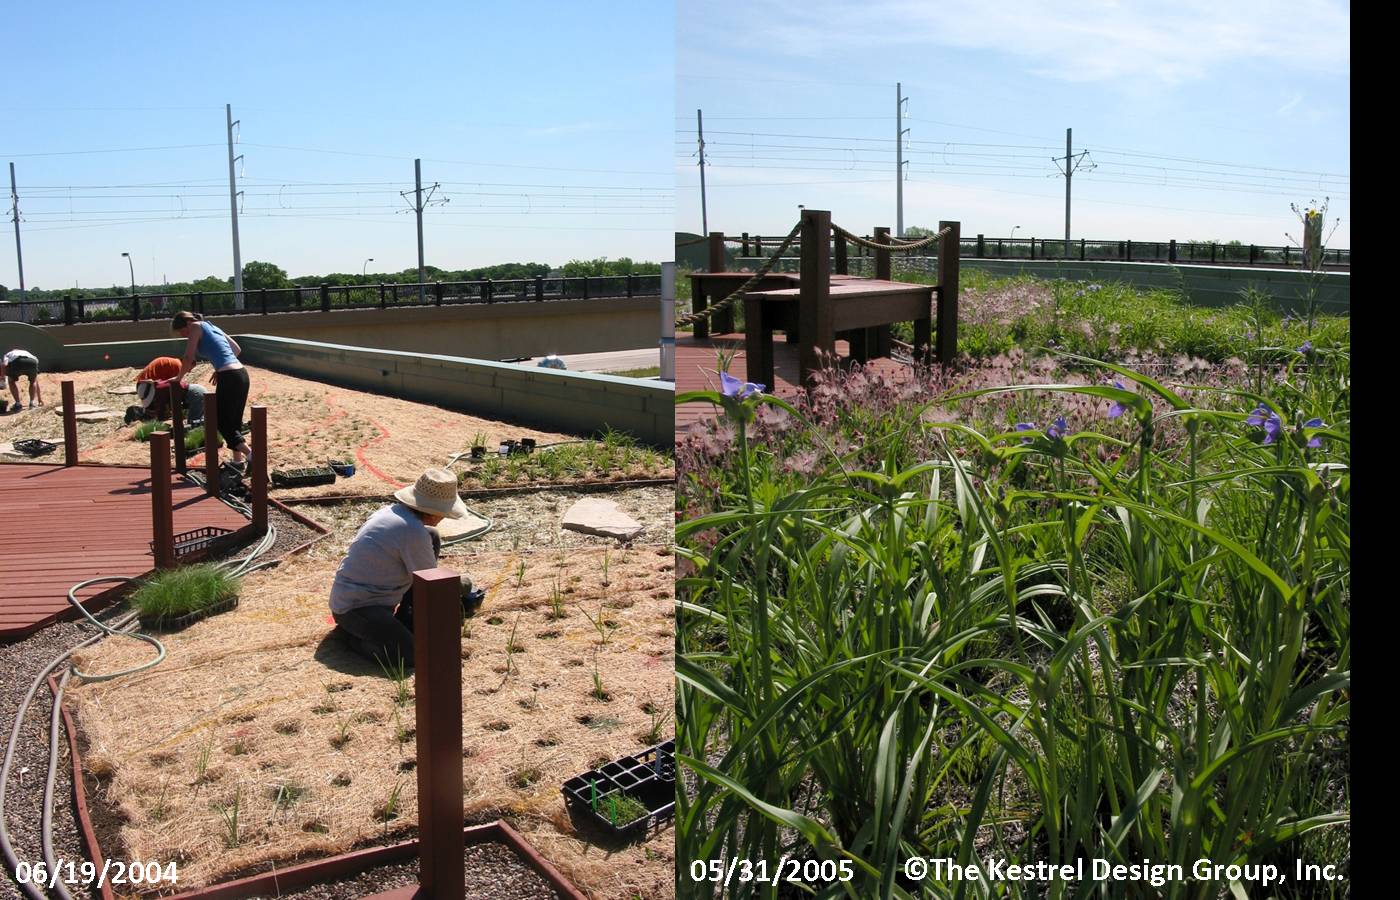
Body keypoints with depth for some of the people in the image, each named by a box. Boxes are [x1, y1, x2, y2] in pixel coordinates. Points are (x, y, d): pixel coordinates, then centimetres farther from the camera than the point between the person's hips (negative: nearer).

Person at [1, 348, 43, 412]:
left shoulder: (8, 355, 38)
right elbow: (36, 380, 50)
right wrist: (39, 398, 57)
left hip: (16, 362, -2)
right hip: (32, 362, 2)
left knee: (12, 381, 28)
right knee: (33, 381, 33)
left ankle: (18, 404, 18)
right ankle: (32, 403, 23)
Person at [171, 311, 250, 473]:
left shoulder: (197, 327, 2)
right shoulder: (213, 327, 23)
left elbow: (188, 359, -1)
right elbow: (237, 349, 29)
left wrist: (179, 378, 14)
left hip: (228, 378, -8)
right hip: (242, 374, 8)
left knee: (223, 423, -2)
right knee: (235, 422, 17)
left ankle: (252, 456, -15)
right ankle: (239, 461, 22)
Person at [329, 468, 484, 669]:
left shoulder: (393, 511, 5)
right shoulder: (413, 532, -24)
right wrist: (461, 603, 4)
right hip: (353, 608, -10)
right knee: (411, 656, -25)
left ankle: (407, 622, 14)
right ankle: (352, 633, -1)